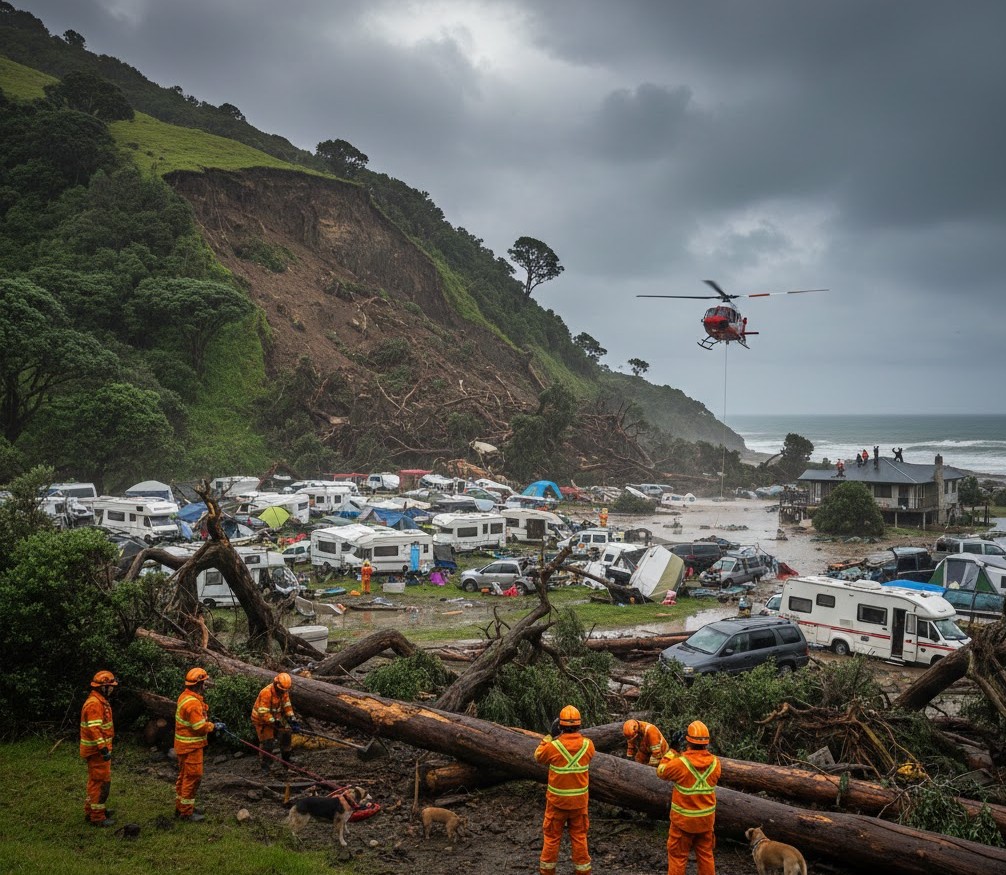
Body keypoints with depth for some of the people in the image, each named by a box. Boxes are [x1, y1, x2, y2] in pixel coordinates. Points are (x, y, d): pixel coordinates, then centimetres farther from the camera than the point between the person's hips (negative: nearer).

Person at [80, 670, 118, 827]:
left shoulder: (100, 701, 12)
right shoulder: (94, 704, -21)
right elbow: (94, 729, -27)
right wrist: (104, 749, -29)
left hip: (99, 749, 11)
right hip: (97, 750, -11)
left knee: (96, 781, 20)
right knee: (101, 782, -5)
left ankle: (91, 811, 31)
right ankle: (97, 817, 0)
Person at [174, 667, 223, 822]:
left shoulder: (185, 696, 7)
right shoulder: (192, 703, -26)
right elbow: (200, 727, -25)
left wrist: (210, 723, 7)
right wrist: (214, 726, -10)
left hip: (184, 744, 11)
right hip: (191, 746, -11)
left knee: (184, 776, 19)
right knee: (193, 776, -2)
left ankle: (181, 808, 30)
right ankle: (186, 812, 6)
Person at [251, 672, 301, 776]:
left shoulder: (284, 691, -7)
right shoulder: (266, 693, -31)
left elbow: (287, 706, -1)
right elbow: (263, 713, -31)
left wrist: (292, 719, -12)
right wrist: (275, 722, -34)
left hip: (275, 718, 7)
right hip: (262, 720, -7)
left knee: (286, 733, -1)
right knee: (268, 741, -12)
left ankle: (285, 757, 17)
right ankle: (264, 765, 5)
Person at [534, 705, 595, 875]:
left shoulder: (553, 746, -21)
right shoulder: (588, 745, -13)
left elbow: (538, 756, 1)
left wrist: (549, 736, 7)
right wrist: (576, 735, 15)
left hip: (557, 799, -2)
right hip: (579, 800, 2)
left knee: (552, 836, 15)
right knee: (579, 836, 16)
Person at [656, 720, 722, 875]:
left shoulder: (680, 763, -22)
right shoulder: (714, 762, -11)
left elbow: (661, 771, -4)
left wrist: (672, 750, 0)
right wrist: (704, 750, 10)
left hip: (684, 819, -3)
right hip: (706, 819, 3)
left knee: (677, 855, 10)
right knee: (706, 855, 19)